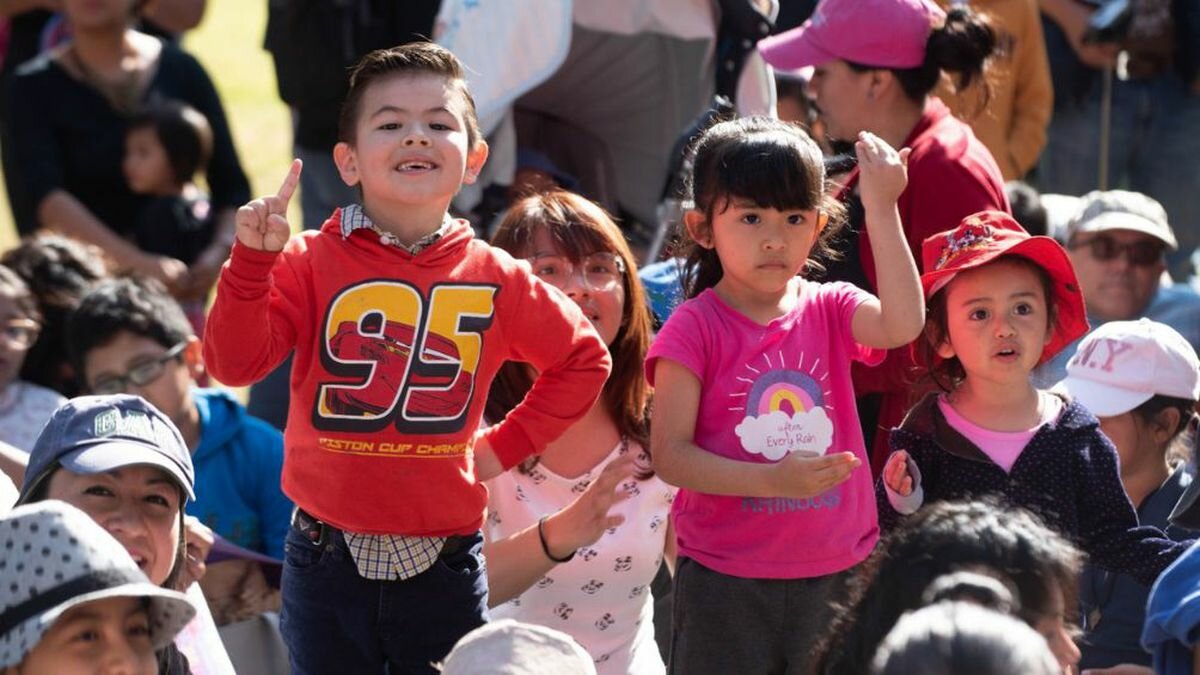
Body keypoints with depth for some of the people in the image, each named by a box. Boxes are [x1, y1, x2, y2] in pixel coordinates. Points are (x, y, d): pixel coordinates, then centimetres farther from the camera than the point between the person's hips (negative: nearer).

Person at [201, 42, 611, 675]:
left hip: (445, 564, 1)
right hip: (327, 565, -1)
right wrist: (254, 260, -26)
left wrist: (505, 445, 7)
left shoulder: (497, 279, 0)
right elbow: (235, 363, -15)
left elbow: (583, 358, 16)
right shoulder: (310, 262, -5)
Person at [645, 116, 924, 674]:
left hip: (835, 572, 3)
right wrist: (772, 480, -23)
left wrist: (882, 210, -23)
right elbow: (670, 454, -12)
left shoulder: (830, 311, 4)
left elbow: (902, 323, -18)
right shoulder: (694, 329, -7)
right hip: (726, 583, -3)